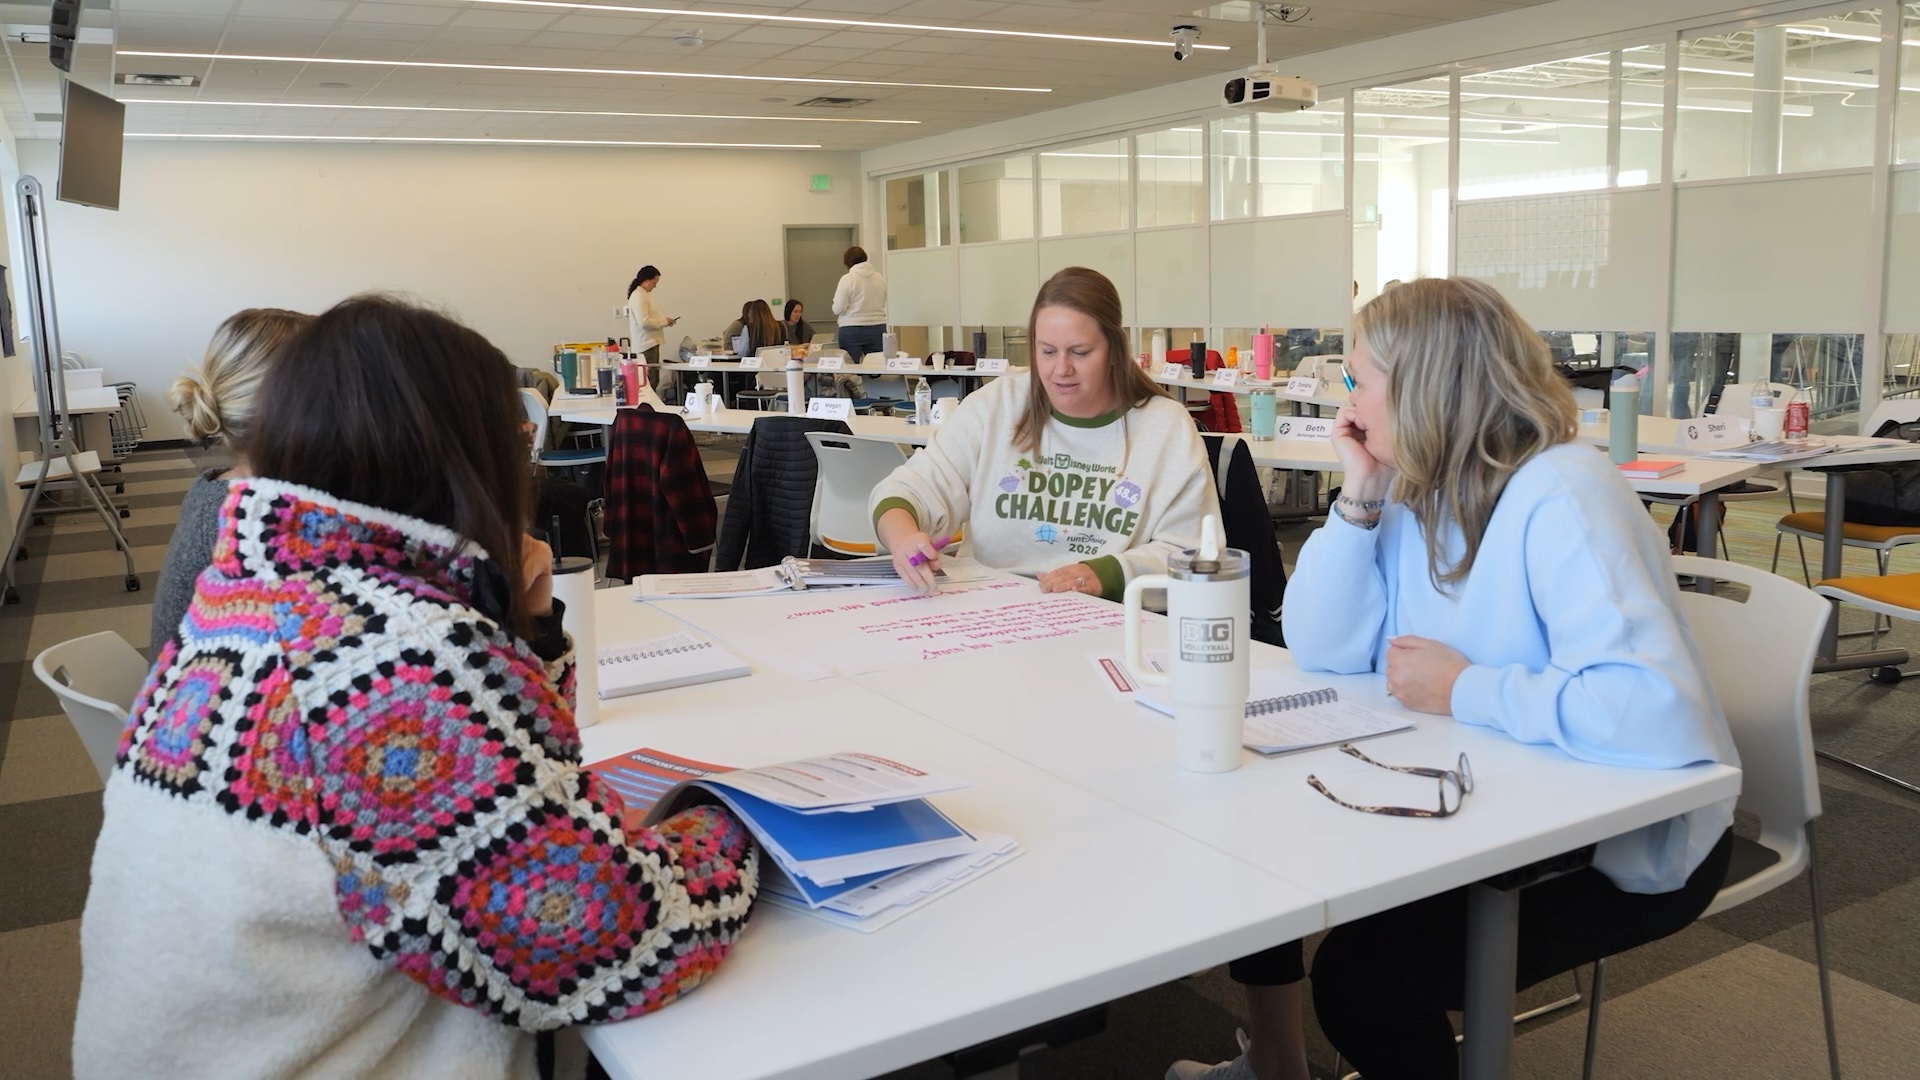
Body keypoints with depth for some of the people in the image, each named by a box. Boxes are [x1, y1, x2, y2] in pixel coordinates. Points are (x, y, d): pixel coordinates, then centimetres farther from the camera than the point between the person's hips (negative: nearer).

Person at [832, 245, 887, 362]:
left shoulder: (847, 279, -6)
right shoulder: (880, 278, 7)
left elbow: (838, 309, -7)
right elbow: (884, 304, 13)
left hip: (852, 331, -4)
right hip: (878, 329, 4)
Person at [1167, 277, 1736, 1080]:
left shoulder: (1560, 502, -26)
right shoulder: (1421, 491, 0)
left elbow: (1655, 710, -38)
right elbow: (1324, 652, -3)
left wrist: (1463, 690, -26)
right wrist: (1358, 500, -12)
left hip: (1629, 840, -8)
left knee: (1362, 974, -22)